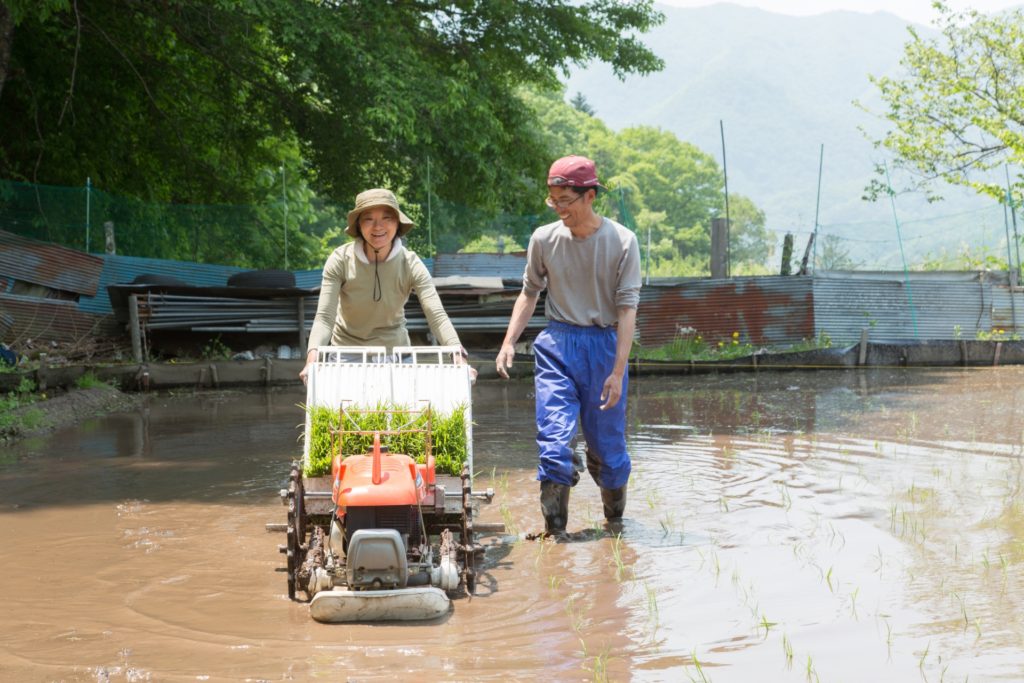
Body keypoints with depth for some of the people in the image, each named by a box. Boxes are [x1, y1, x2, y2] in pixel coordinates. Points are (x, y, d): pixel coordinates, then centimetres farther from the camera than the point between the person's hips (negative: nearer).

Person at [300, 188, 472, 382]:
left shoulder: (411, 264, -17)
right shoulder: (341, 260, -18)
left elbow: (437, 315, -27)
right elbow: (324, 317, -25)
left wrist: (458, 357, -45)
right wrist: (312, 358, -45)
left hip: (393, 350, 1)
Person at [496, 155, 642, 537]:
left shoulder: (622, 242, -6)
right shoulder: (544, 239, 2)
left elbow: (627, 309, -7)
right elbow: (529, 293, 15)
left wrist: (617, 372, -12)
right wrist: (509, 342, 3)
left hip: (605, 345, -1)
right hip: (557, 346, 1)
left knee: (606, 441, 7)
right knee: (554, 438, -11)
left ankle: (615, 518, 30)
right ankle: (554, 532, -7)